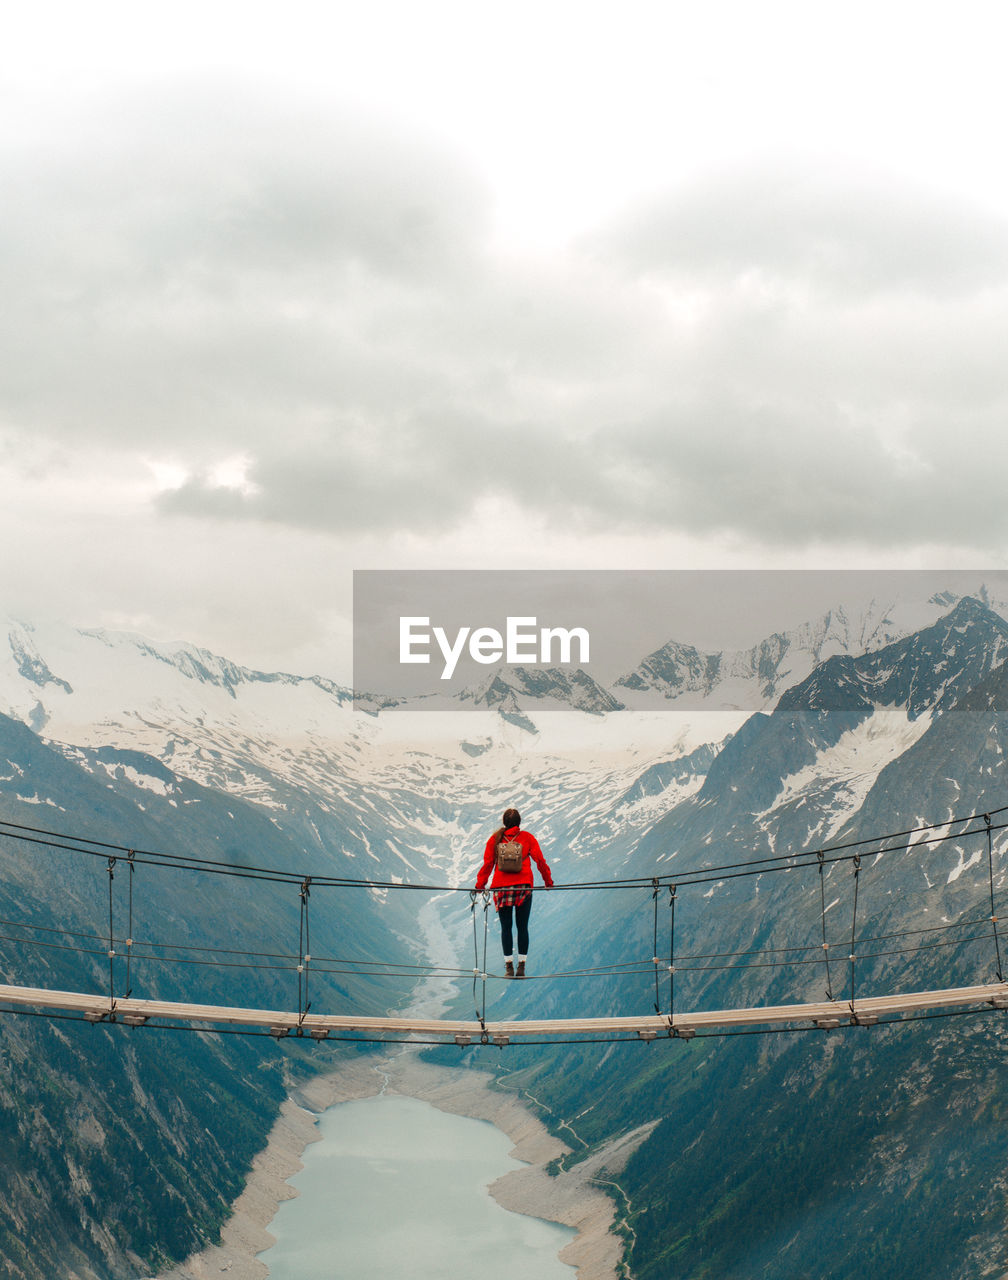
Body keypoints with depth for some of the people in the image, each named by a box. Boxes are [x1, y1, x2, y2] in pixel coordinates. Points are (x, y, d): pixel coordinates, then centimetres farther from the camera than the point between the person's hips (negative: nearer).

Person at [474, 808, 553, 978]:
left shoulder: (495, 838, 5)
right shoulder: (527, 837, 3)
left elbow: (487, 863, 2)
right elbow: (540, 860, 2)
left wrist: (480, 884, 9)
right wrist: (548, 881, 10)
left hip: (501, 887, 0)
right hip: (523, 886, 0)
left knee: (506, 927, 5)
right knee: (522, 927, 5)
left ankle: (509, 966, 1)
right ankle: (521, 966, 2)